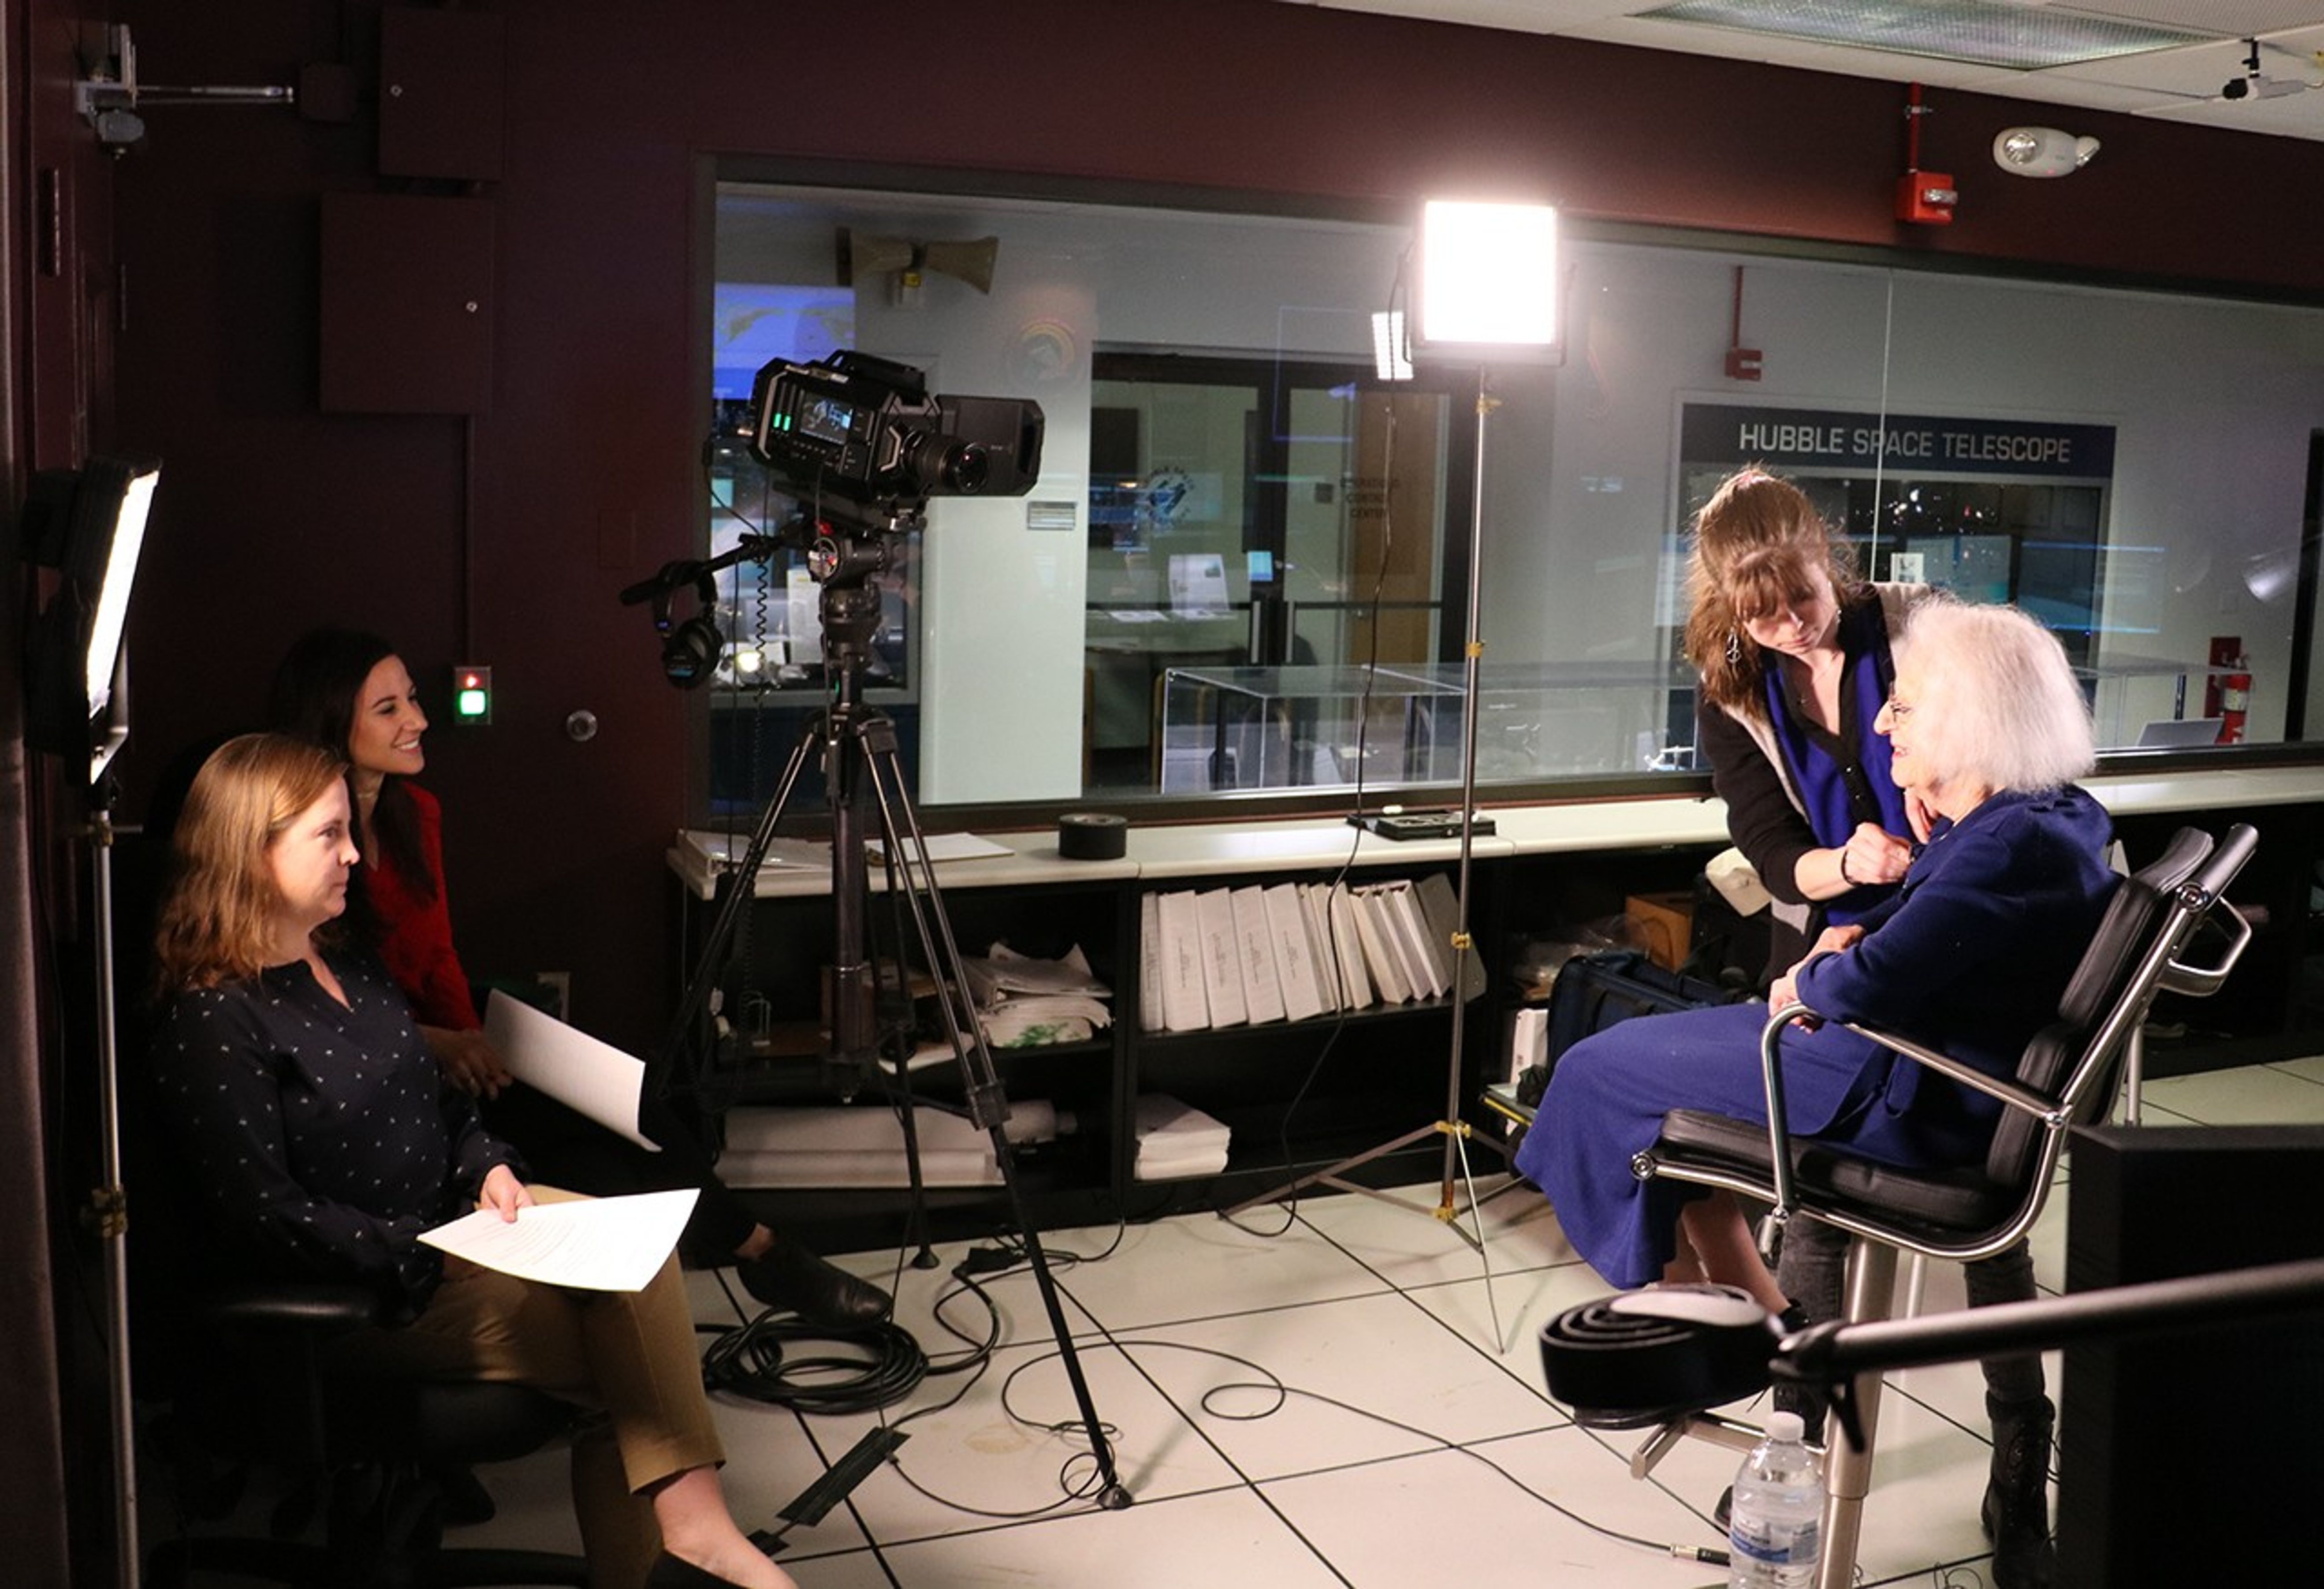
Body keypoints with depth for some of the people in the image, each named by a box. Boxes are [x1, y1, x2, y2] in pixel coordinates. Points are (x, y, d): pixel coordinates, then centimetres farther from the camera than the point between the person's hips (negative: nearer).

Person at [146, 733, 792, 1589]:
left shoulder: (346, 963, 12)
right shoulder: (210, 1021, -17)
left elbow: (438, 1099, 19)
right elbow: (261, 1216, -21)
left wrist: (491, 1167, -1)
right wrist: (427, 1258, -23)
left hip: (449, 1221, 8)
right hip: (348, 1296, -8)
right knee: (627, 1356, -18)